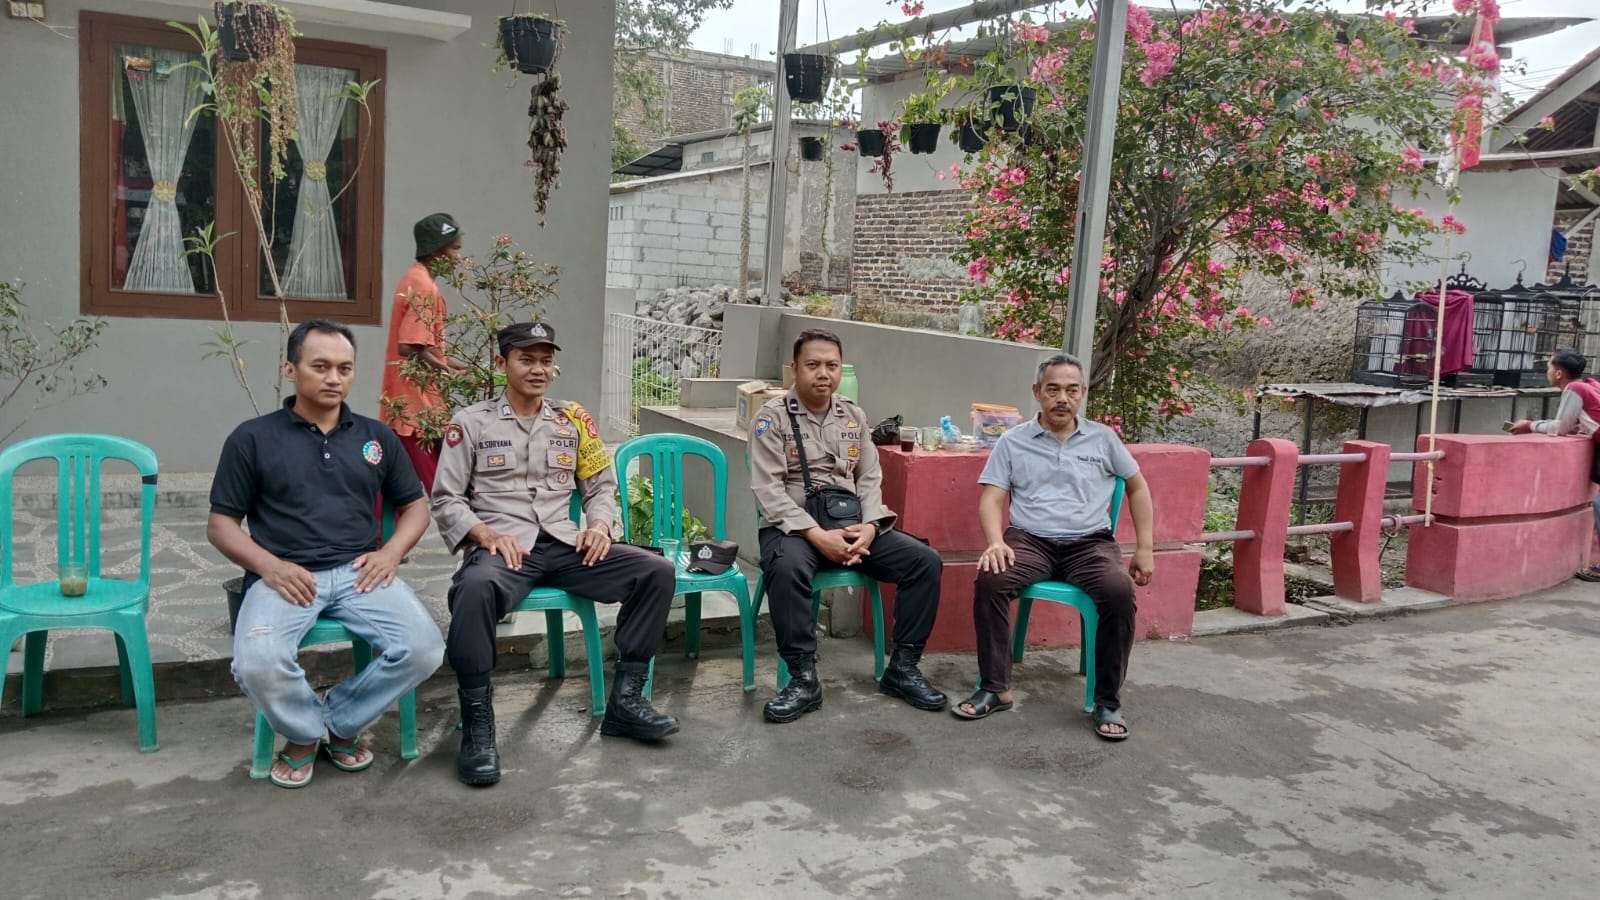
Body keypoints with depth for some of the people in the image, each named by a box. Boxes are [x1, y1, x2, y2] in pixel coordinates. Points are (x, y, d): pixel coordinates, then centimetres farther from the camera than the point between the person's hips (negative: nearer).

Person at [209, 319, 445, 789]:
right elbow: (220, 524, 7)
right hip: (285, 576, -2)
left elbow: (414, 506, 19)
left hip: (360, 573, 2)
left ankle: (341, 722, 5)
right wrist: (268, 564, -12)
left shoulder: (376, 435, 15)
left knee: (424, 648, -23)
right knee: (258, 663, -32)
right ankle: (305, 732, 3)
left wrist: (391, 552, -2)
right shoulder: (252, 438, 7)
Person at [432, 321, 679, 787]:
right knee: (475, 588, -41)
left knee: (657, 571, -16)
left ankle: (625, 699, -7)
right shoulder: (472, 422, 5)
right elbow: (445, 500, 3)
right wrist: (486, 533, -15)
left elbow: (602, 487, 18)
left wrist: (599, 524, -3)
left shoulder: (573, 420, 14)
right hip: (502, 545, -4)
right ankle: (477, 722, -25)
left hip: (564, 544, 4)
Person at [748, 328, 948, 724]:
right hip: (794, 527, -5)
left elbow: (870, 480, 10)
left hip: (853, 528, 5)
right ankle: (803, 679, -25)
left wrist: (869, 527, -12)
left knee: (925, 561, -12)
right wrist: (818, 536, -22)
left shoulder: (854, 417, 13)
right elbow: (768, 490, -12)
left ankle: (902, 668, -1)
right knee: (787, 568, -39)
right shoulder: (773, 417, -3)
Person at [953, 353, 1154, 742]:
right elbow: (991, 498, 2)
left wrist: (1145, 548, 12)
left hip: (1090, 543, 1)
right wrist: (996, 542, -18)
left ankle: (1108, 701, -15)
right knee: (989, 580, -31)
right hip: (1030, 541, 0)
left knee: (1119, 592, -31)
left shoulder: (1103, 439, 11)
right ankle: (995, 689, -17)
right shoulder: (1012, 442, 7)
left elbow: (1138, 488, 19)